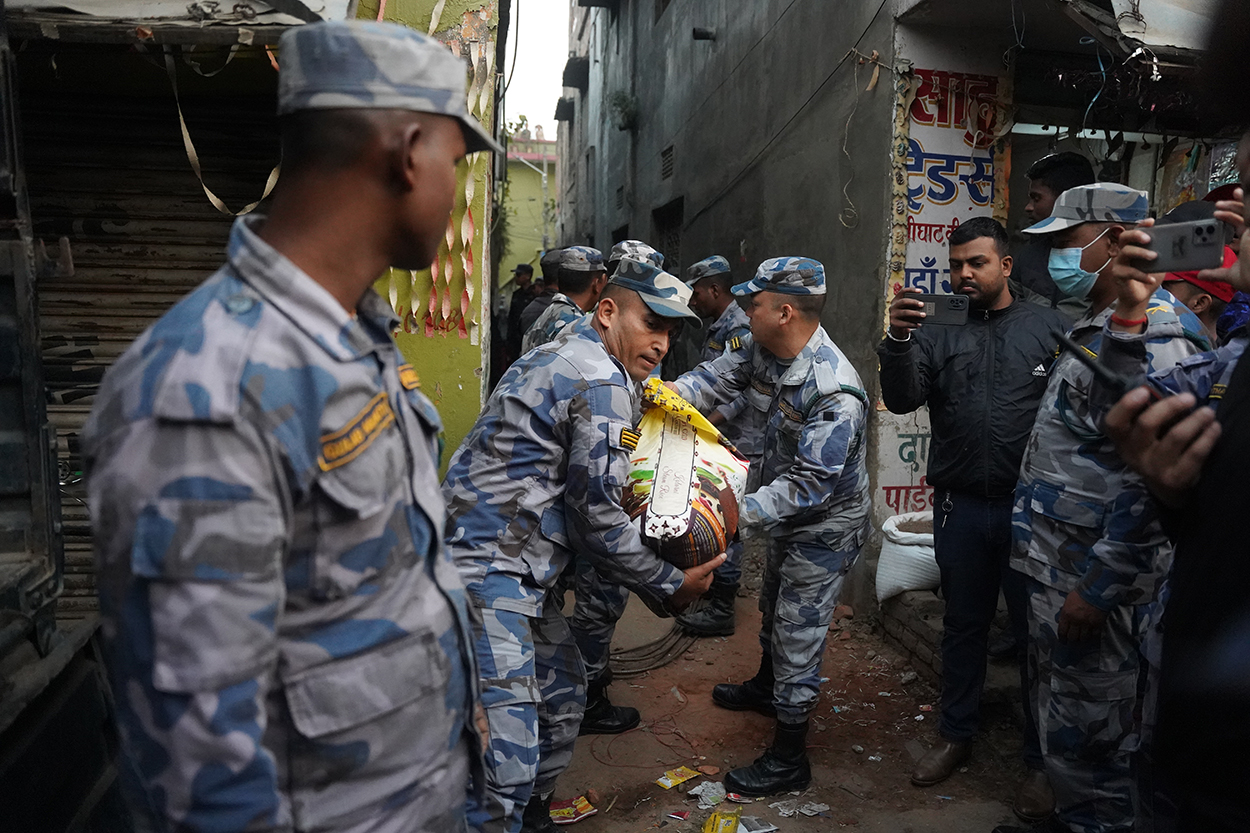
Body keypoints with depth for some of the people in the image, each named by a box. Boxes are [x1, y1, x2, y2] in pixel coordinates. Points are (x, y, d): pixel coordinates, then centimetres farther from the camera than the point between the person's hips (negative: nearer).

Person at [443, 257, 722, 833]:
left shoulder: (560, 355, 17)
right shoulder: (604, 384, -15)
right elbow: (595, 515, -15)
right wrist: (668, 586, -3)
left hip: (512, 568, 11)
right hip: (488, 570, -11)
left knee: (562, 695, 22)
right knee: (506, 757, -12)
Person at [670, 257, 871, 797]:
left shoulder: (834, 394, -35)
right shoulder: (766, 349, -9)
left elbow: (810, 484, -35)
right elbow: (725, 374, 0)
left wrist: (743, 514, -40)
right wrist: (675, 391, -20)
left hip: (824, 525, -9)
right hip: (787, 509, 9)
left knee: (798, 631, 1)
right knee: (774, 607, 28)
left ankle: (789, 759, 17)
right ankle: (766, 687, 54)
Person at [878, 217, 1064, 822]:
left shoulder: (1050, 329, 0)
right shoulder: (939, 334, 7)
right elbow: (901, 399, -7)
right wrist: (898, 338, -24)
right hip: (960, 506, 2)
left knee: (1037, 630, 8)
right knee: (962, 625, 15)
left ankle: (1042, 761, 25)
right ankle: (956, 735, 32)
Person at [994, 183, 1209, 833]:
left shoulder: (1151, 335, -20)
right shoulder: (1097, 329, 13)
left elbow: (1154, 481, -28)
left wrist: (1096, 590, -24)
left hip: (1097, 586, -10)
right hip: (1058, 572, 10)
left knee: (1084, 741, 5)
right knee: (1058, 716, 23)